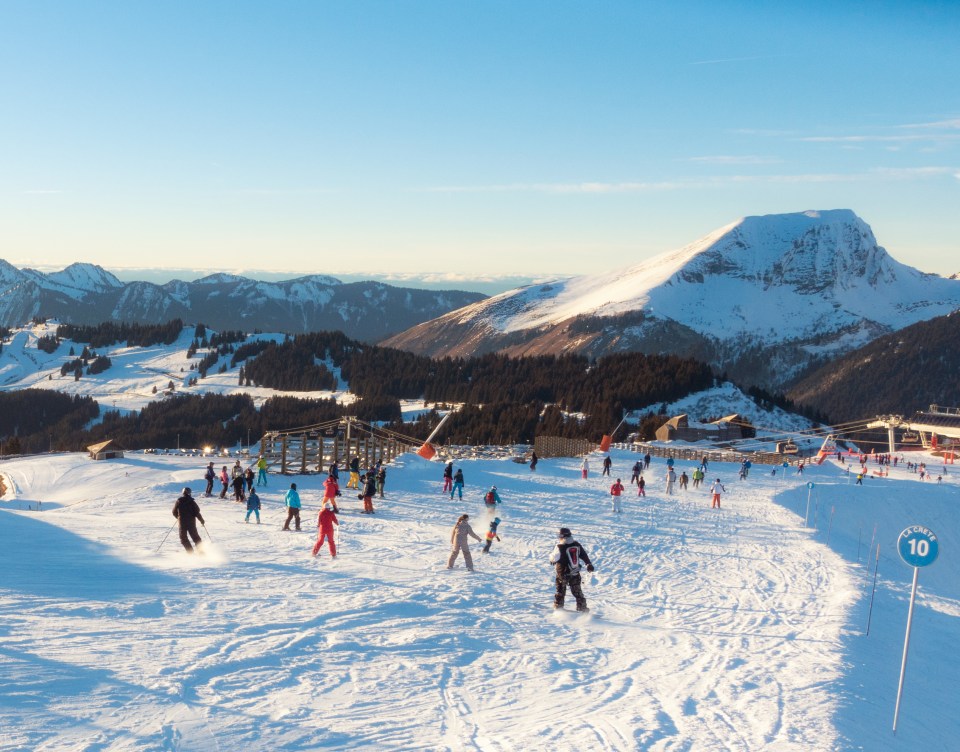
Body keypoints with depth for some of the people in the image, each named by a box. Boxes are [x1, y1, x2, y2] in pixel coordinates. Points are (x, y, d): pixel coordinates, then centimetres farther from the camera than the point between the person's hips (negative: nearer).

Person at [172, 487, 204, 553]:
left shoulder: (178, 502, -2)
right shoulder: (192, 502, -8)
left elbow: (174, 512, 8)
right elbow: (197, 512, -9)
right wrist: (201, 520, 4)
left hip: (182, 522, 0)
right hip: (191, 522, 0)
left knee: (183, 538, 10)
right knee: (195, 537, 12)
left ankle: (190, 551, 0)